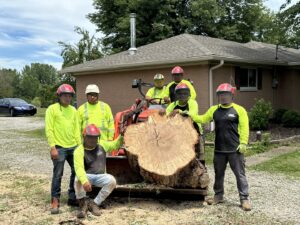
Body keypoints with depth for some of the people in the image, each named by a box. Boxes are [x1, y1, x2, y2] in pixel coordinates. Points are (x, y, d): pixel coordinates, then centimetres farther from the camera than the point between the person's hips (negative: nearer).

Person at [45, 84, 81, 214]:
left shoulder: (73, 110, 12)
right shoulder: (52, 109, -4)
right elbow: (49, 130, -9)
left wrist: (80, 145, 10)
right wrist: (52, 147, -15)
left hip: (73, 147, 6)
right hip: (59, 148, -6)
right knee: (58, 175, -3)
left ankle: (72, 198, 24)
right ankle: (55, 201, 8)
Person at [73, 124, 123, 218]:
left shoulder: (102, 144, 3)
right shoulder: (79, 151, -15)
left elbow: (115, 145, 18)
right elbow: (79, 168, -29)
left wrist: (121, 136, -2)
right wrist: (84, 181, -47)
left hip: (100, 176, 4)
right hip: (87, 176, -3)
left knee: (112, 181, -26)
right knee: (78, 180, -36)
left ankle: (95, 203, -10)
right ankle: (83, 203, -11)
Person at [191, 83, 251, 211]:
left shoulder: (239, 110, -4)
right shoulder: (214, 110, 10)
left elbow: (244, 128, -7)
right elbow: (202, 119, 9)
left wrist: (243, 143, -14)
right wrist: (189, 115, -2)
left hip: (235, 150, -5)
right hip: (219, 149, 5)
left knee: (240, 174, 0)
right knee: (218, 173, 15)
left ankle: (244, 199, 8)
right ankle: (218, 195, 30)